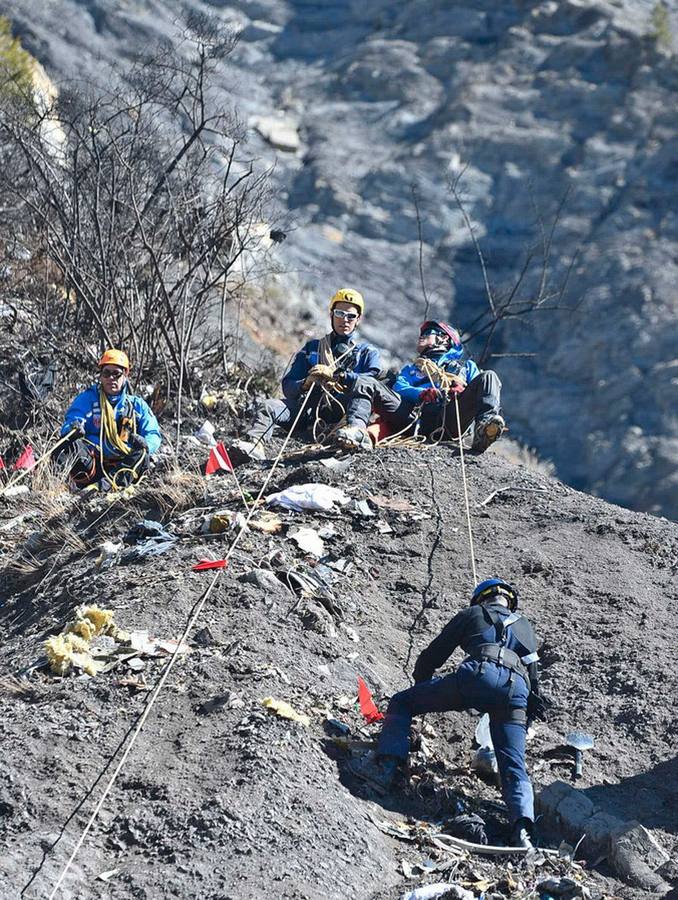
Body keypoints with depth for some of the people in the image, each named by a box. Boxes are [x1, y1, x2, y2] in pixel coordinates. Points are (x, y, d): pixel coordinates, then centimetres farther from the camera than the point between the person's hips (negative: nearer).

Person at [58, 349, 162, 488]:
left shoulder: (137, 405, 16)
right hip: (91, 464, 0)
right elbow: (68, 426, 0)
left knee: (142, 454, -29)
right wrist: (73, 430, -27)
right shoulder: (87, 399, 12)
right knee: (76, 446, -27)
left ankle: (114, 481, -50)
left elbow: (154, 436, 8)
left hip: (123, 466, 0)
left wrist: (144, 444, -18)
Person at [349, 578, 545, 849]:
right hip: (517, 692, 4)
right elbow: (534, 675, 38)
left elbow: (432, 656, 27)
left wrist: (422, 690, 42)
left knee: (401, 703, 9)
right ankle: (522, 828, -20)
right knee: (514, 768, 4)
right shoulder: (525, 626, 38)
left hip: (480, 674, -4)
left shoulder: (472, 614, 27)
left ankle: (385, 766, -9)